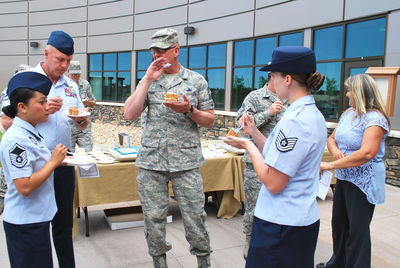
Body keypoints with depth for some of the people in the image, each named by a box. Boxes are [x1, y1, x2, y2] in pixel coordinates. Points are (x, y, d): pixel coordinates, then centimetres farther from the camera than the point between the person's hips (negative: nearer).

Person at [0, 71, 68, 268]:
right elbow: (25, 187, -28)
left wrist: (55, 160, 3)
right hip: (25, 222, -9)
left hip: (37, 217, 9)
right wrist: (53, 161, -21)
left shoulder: (30, 132, 4)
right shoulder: (16, 139, -23)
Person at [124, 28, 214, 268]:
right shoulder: (149, 81, 11)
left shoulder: (196, 80, 6)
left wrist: (188, 110, -14)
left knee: (195, 216, 2)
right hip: (151, 161, 2)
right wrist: (148, 79, -5)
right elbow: (130, 114, -2)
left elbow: (210, 121, 5)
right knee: (153, 217, 8)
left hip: (186, 161, -2)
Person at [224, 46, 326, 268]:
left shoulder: (294, 121, -24)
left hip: (281, 223, -9)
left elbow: (273, 183, -23)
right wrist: (254, 133, 4)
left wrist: (248, 146, -12)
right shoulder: (313, 114, 7)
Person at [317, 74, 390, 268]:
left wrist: (330, 165, -29)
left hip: (363, 182, -8)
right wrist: (335, 151, -12)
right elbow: (332, 139, 12)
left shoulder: (375, 119, -18)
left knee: (357, 230, 4)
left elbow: (367, 153, -31)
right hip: (343, 178, 8)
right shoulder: (347, 114, 6)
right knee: (339, 223, 19)